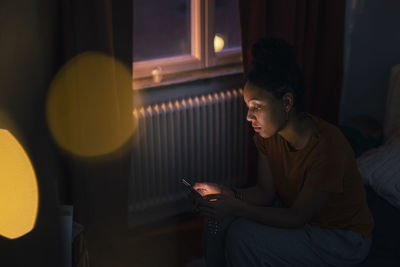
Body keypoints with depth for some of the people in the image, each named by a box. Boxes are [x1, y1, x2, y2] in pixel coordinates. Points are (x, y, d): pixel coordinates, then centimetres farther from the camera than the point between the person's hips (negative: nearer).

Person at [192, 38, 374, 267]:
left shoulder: (327, 147, -32)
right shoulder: (269, 134, -9)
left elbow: (297, 218, -26)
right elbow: (265, 192, -3)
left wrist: (236, 207, -33)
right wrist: (228, 194, -23)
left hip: (342, 239, -7)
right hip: (295, 210, 7)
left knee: (242, 237, -23)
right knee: (219, 224, -10)